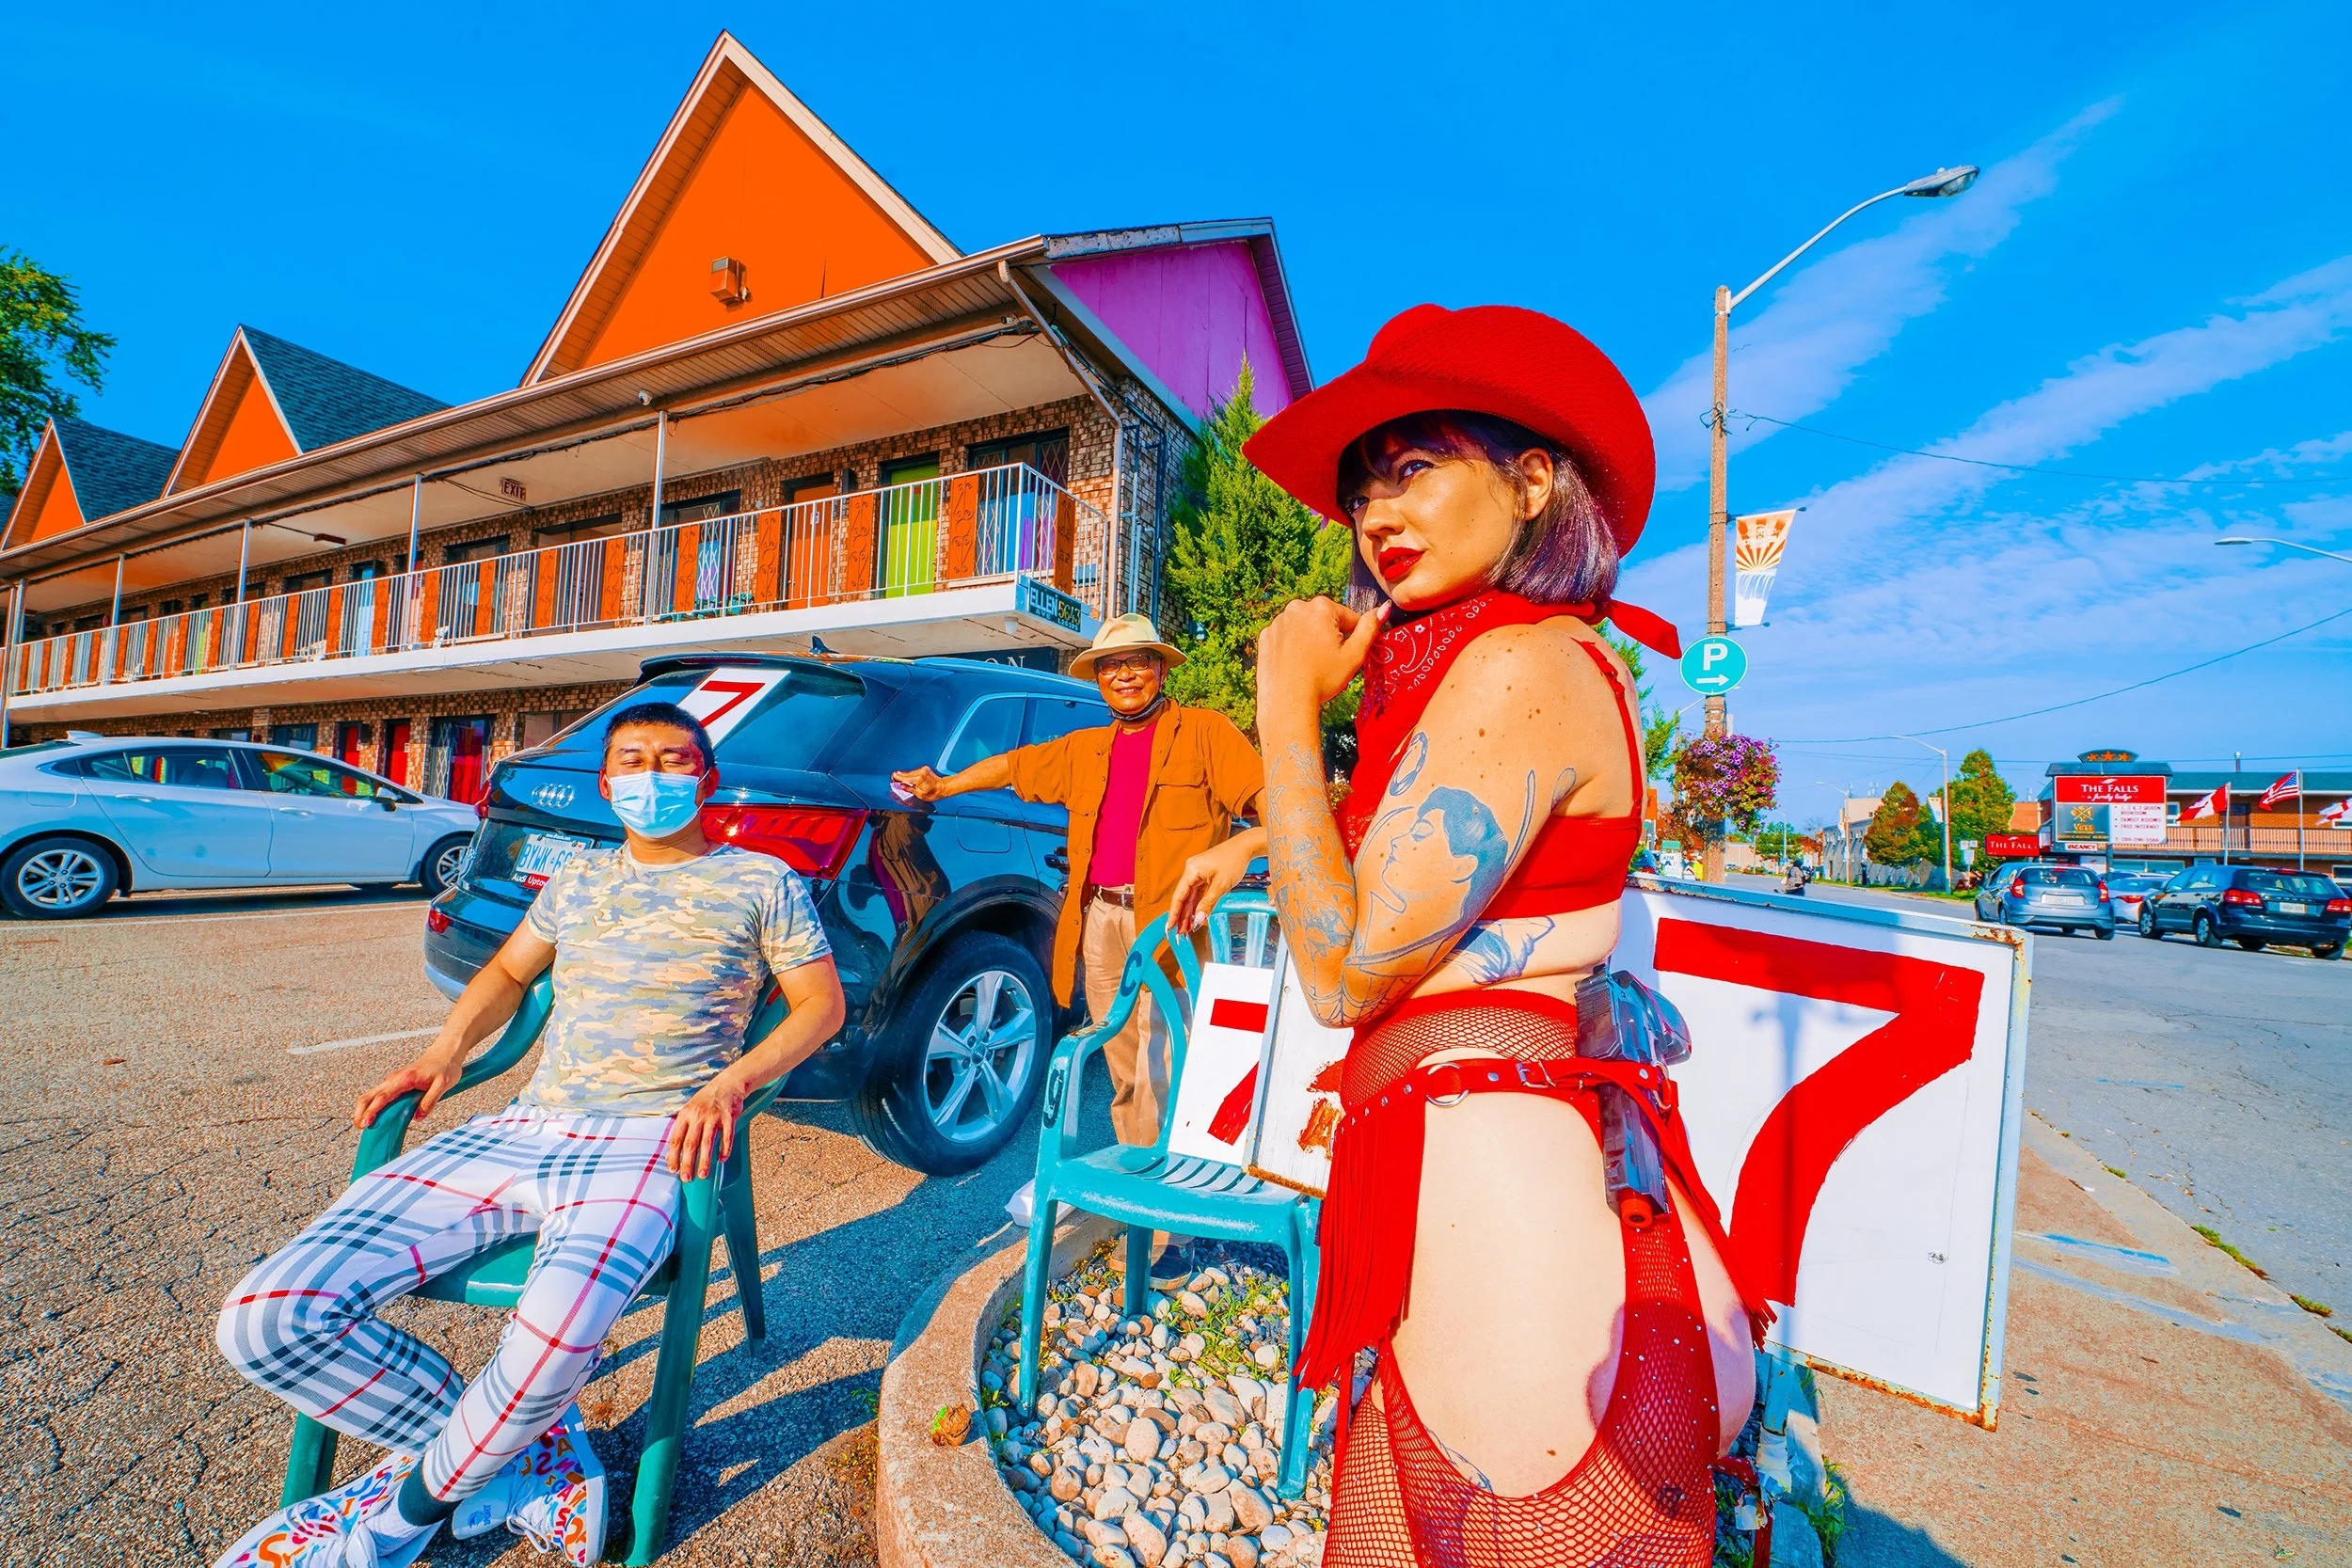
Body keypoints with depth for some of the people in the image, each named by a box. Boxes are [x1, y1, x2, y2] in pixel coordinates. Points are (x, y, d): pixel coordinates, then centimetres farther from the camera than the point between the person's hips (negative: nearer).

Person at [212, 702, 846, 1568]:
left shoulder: (762, 881, 4)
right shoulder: (579, 878, 19)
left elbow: (822, 1004, 3)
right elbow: (508, 970, 32)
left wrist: (731, 1082, -12)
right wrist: (443, 1053, 13)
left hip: (646, 1143, -5)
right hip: (521, 1130, 6)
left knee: (550, 1347, -33)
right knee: (268, 1316, -12)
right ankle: (518, 1449, 5)